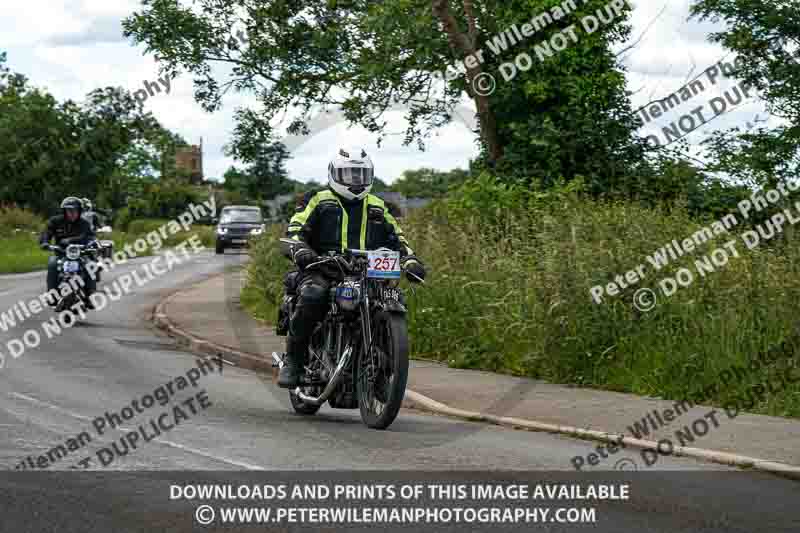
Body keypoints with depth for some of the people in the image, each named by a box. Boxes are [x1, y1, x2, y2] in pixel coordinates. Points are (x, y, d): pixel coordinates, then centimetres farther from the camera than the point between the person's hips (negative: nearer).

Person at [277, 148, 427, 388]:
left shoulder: (377, 207, 24)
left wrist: (409, 259, 2)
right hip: (323, 270, -3)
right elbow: (296, 229, 1)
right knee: (312, 296, -36)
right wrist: (301, 250, -21)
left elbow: (396, 236, 22)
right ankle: (292, 360, -24)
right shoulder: (319, 200, 12)